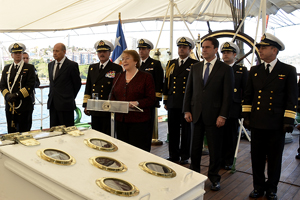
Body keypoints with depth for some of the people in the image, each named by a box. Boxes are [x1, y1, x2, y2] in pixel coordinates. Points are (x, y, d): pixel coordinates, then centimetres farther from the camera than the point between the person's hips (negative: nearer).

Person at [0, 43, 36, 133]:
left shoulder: (29, 68, 1)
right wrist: (7, 95, -10)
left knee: (23, 132, 2)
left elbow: (30, 86, -8)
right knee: (11, 132, 8)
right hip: (9, 106, 4)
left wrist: (16, 95, -17)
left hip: (24, 106, -4)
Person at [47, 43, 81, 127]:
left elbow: (77, 84, -1)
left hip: (65, 104, -6)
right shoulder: (50, 65, 14)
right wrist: (52, 95, 14)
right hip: (52, 104, 6)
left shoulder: (72, 65, -7)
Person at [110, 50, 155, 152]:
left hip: (139, 121, -5)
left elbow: (151, 100, -6)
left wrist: (137, 103, -23)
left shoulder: (146, 77, -1)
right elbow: (113, 96, 19)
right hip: (120, 120, 5)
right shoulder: (118, 77, 15)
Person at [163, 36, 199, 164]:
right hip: (173, 103, 4)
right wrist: (165, 101, 11)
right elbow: (166, 83, 15)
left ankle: (185, 156, 17)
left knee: (186, 130, 4)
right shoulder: (171, 64, 14)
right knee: (173, 130, 9)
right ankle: (173, 156, 21)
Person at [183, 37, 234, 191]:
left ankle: (214, 177, 25)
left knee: (215, 149, 8)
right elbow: (189, 91, 11)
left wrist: (223, 116, -12)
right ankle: (194, 173, 29)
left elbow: (228, 95, -5)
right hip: (196, 114, 3)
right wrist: (187, 110, 2)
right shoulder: (195, 68, 10)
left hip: (214, 116, -3)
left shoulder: (225, 69, -2)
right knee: (195, 147, 12)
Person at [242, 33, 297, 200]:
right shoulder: (254, 71, 9)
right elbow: (248, 96, 12)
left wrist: (288, 121, -7)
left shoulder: (288, 71, -1)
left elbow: (292, 98, -2)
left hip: (276, 124, -3)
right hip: (257, 123, 3)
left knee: (274, 158, 9)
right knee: (257, 157, 10)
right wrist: (246, 116, 7)